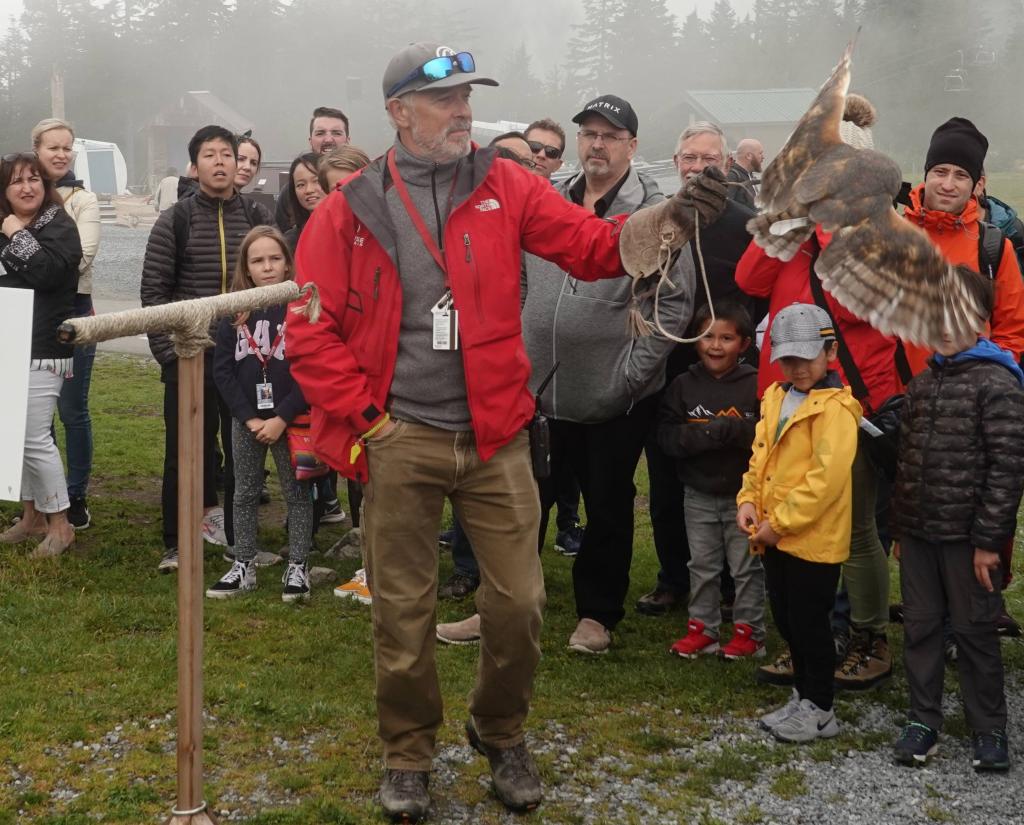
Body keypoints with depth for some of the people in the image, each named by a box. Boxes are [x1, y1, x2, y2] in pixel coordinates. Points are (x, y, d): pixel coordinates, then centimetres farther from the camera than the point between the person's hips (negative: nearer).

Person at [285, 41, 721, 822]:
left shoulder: (505, 186, 4)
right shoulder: (350, 208, -1)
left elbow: (592, 246, -3)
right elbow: (312, 329, -1)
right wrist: (362, 417, -6)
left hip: (495, 435, 2)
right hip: (399, 439, -1)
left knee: (519, 600, 4)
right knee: (404, 609, 8)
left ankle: (501, 734, 29)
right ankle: (409, 753, 28)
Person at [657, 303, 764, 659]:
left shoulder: (756, 385, -10)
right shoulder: (684, 385, 0)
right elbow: (667, 437, -8)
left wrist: (732, 429, -27)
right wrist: (711, 433, -20)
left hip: (744, 494, -3)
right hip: (699, 494, 3)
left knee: (747, 567, 7)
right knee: (702, 566, 12)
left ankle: (750, 631, 17)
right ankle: (702, 628, 22)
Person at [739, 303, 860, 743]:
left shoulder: (835, 407, -17)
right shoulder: (775, 397, 10)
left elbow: (827, 476, -23)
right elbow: (759, 457, 16)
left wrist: (781, 523, -21)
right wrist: (748, 500, -1)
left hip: (814, 538, -8)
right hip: (775, 537, 8)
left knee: (810, 623, 2)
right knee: (786, 620, 18)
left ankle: (819, 710, 16)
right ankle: (802, 695, 33)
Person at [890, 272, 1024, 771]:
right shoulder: (922, 382, 11)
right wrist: (900, 527, 12)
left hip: (966, 536, -6)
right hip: (917, 532, 6)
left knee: (974, 631, 4)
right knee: (919, 626, 11)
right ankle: (923, 720, 23)